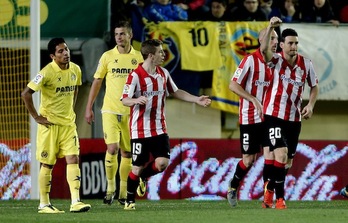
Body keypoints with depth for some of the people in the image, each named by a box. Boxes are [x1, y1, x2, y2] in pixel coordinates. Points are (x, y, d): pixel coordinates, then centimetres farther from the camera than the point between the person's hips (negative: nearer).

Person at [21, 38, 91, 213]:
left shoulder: (75, 70, 2)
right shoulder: (47, 73, -17)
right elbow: (26, 94, -18)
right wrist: (36, 117, -14)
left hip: (68, 122, 5)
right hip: (49, 123, -5)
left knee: (73, 158, -6)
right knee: (47, 164, 2)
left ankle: (75, 202, -9)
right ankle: (44, 204, 11)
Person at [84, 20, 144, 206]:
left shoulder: (138, 57, 3)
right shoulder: (107, 56, 2)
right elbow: (97, 82, 8)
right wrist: (89, 108, 5)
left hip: (131, 112, 1)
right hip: (110, 110, -1)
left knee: (127, 153, 5)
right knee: (112, 148, -15)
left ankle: (123, 192, 16)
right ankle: (110, 187, 1)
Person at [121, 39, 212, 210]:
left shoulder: (163, 73, 8)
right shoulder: (135, 76, -12)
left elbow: (175, 92, 21)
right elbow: (125, 100, -13)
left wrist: (197, 100, 16)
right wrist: (137, 100, -35)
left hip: (159, 129, 5)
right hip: (140, 130, -5)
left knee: (162, 162, -10)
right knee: (138, 167, -2)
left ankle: (143, 176, 21)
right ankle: (129, 201, 17)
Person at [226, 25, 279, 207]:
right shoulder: (250, 60, -11)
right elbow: (233, 85, -13)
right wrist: (254, 100, -20)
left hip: (268, 117, 5)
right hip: (250, 118, -5)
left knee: (270, 154, -8)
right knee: (249, 160, 1)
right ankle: (233, 187, 26)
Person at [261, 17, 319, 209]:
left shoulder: (306, 64, -1)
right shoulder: (276, 60, -10)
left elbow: (314, 87, 13)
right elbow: (264, 49, -31)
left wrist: (310, 105, -5)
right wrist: (270, 28, -46)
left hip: (294, 118, 4)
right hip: (274, 115, -4)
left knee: (288, 162, 10)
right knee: (281, 155, -19)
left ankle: (270, 189, 33)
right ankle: (279, 198, -10)